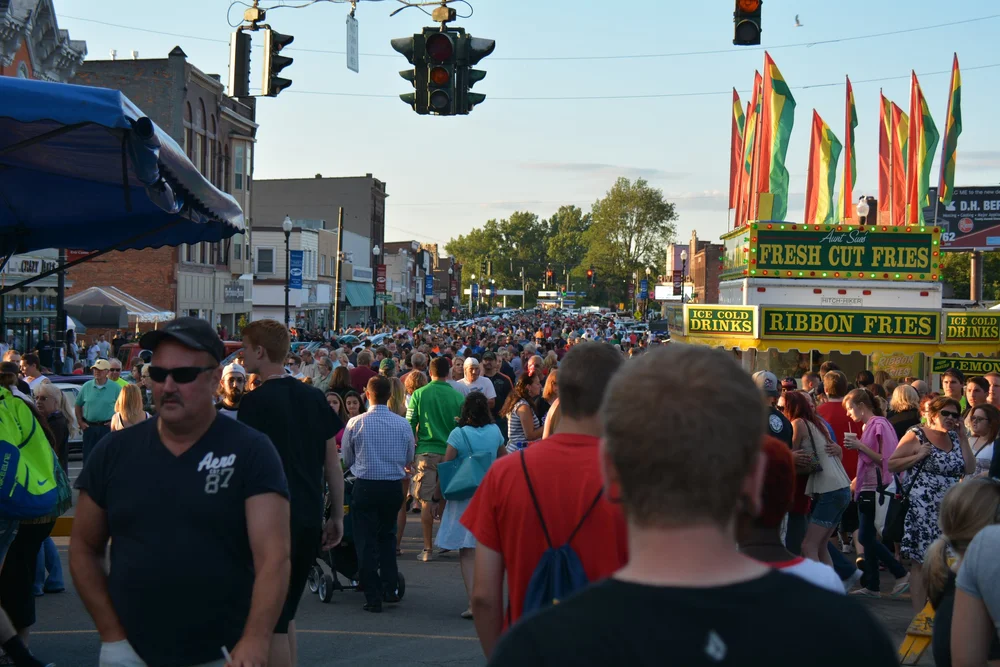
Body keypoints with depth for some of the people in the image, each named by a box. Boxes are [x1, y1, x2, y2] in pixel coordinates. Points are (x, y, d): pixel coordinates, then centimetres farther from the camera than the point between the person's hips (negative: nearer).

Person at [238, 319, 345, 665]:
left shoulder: (255, 403, -10)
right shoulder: (314, 398, 8)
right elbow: (333, 463, 9)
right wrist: (337, 516, 15)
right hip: (310, 518, 7)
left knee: (271, 621, 1)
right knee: (284, 615, 19)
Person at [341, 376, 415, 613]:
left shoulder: (356, 423, -7)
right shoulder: (403, 424, -2)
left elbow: (347, 460, 5)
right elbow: (409, 459, 10)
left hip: (365, 486, -3)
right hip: (394, 487, 3)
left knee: (366, 541, 5)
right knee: (387, 535, 22)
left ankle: (373, 598, 4)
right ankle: (391, 588, 17)